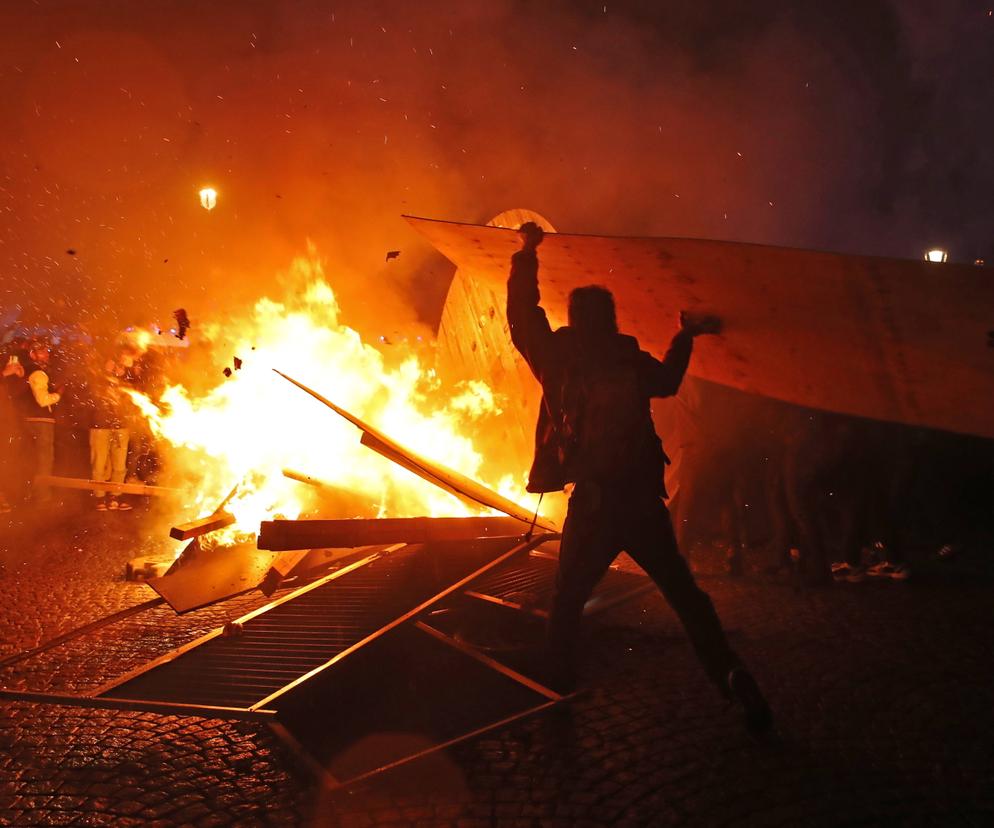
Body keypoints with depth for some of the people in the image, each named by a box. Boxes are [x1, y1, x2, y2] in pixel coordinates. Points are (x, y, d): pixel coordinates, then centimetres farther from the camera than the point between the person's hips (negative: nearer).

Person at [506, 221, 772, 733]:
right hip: (643, 499, 3)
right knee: (684, 594, 14)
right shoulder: (632, 361, 4)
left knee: (567, 601, 14)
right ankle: (733, 679, 9)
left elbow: (522, 317, 8)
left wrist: (526, 255, 18)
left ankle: (559, 689, 16)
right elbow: (668, 379, 24)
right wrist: (686, 335, 39)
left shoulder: (561, 360, -3)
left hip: (593, 502, -3)